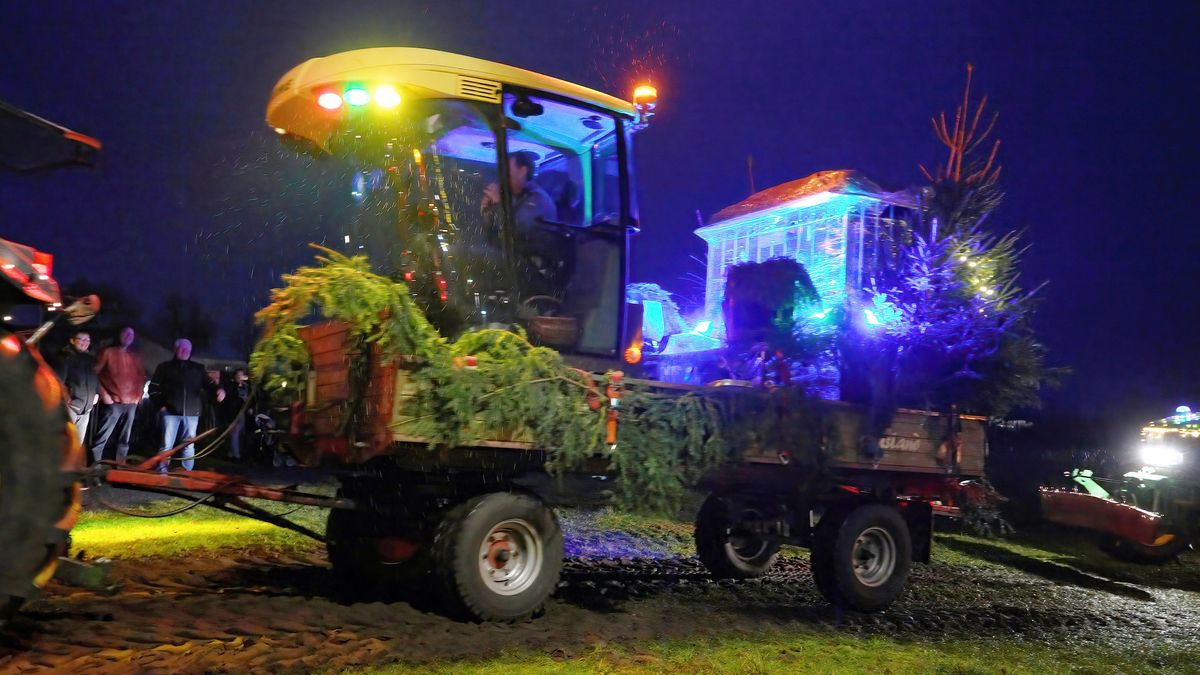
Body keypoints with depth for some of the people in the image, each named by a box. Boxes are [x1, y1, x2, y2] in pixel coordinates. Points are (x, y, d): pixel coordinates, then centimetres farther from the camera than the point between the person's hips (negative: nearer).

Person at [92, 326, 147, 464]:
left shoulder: (136, 357, 17)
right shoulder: (108, 352, 2)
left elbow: (142, 376, 24)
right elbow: (95, 373, -1)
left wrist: (139, 394, 10)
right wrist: (104, 394, -7)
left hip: (131, 403, 5)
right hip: (113, 402, -5)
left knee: (124, 439, 6)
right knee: (102, 437, -9)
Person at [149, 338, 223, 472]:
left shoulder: (198, 369, 15)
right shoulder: (165, 367, 10)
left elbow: (208, 384, 6)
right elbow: (154, 387, 8)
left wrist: (218, 390, -16)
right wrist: (160, 405, -3)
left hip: (192, 413, 2)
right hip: (171, 412, -2)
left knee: (189, 445, 6)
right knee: (167, 444, -1)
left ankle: (187, 472, 12)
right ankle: (162, 471, 5)